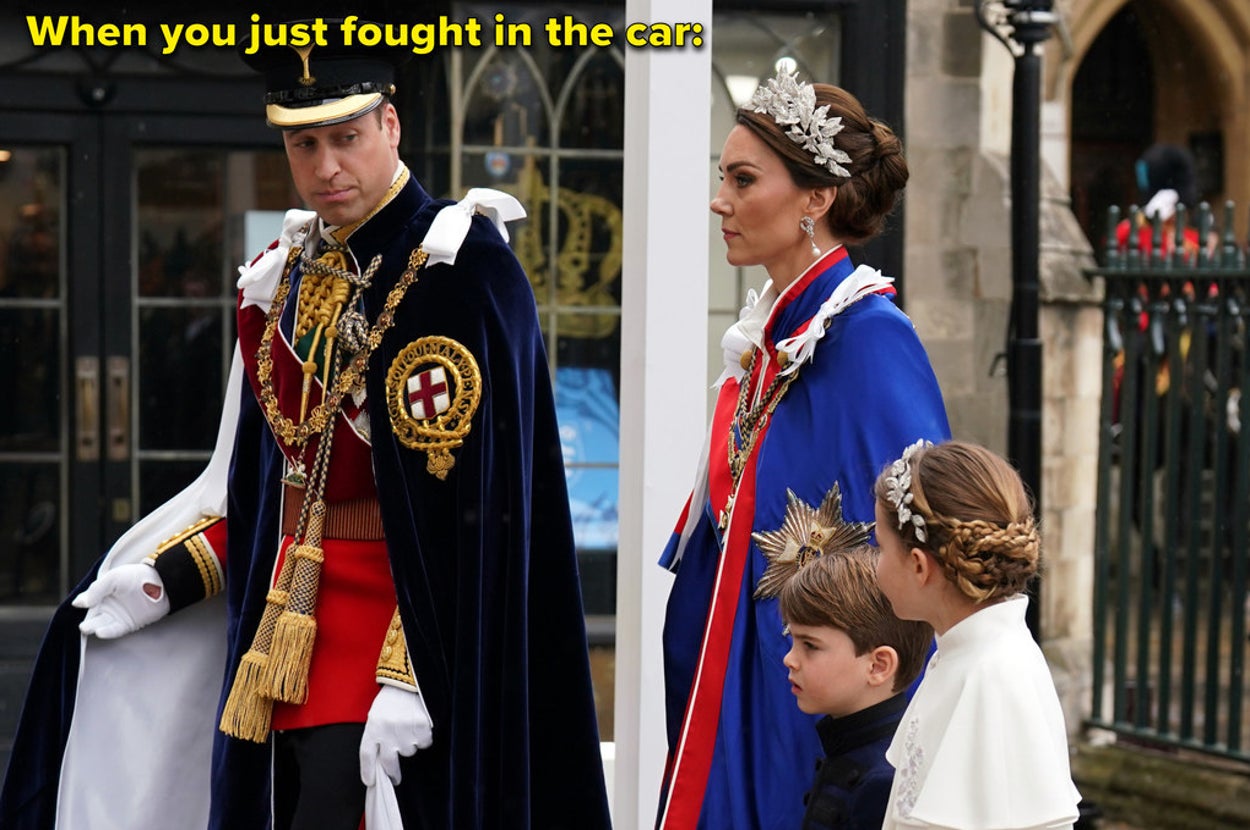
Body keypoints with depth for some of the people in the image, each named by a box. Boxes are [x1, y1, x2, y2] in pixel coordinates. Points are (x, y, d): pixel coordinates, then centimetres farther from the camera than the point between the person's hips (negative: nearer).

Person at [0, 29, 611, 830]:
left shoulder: (457, 272, -13)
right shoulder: (285, 280, 12)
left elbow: (469, 508, -18)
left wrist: (412, 673, -22)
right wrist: (165, 579, 10)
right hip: (291, 650, 7)